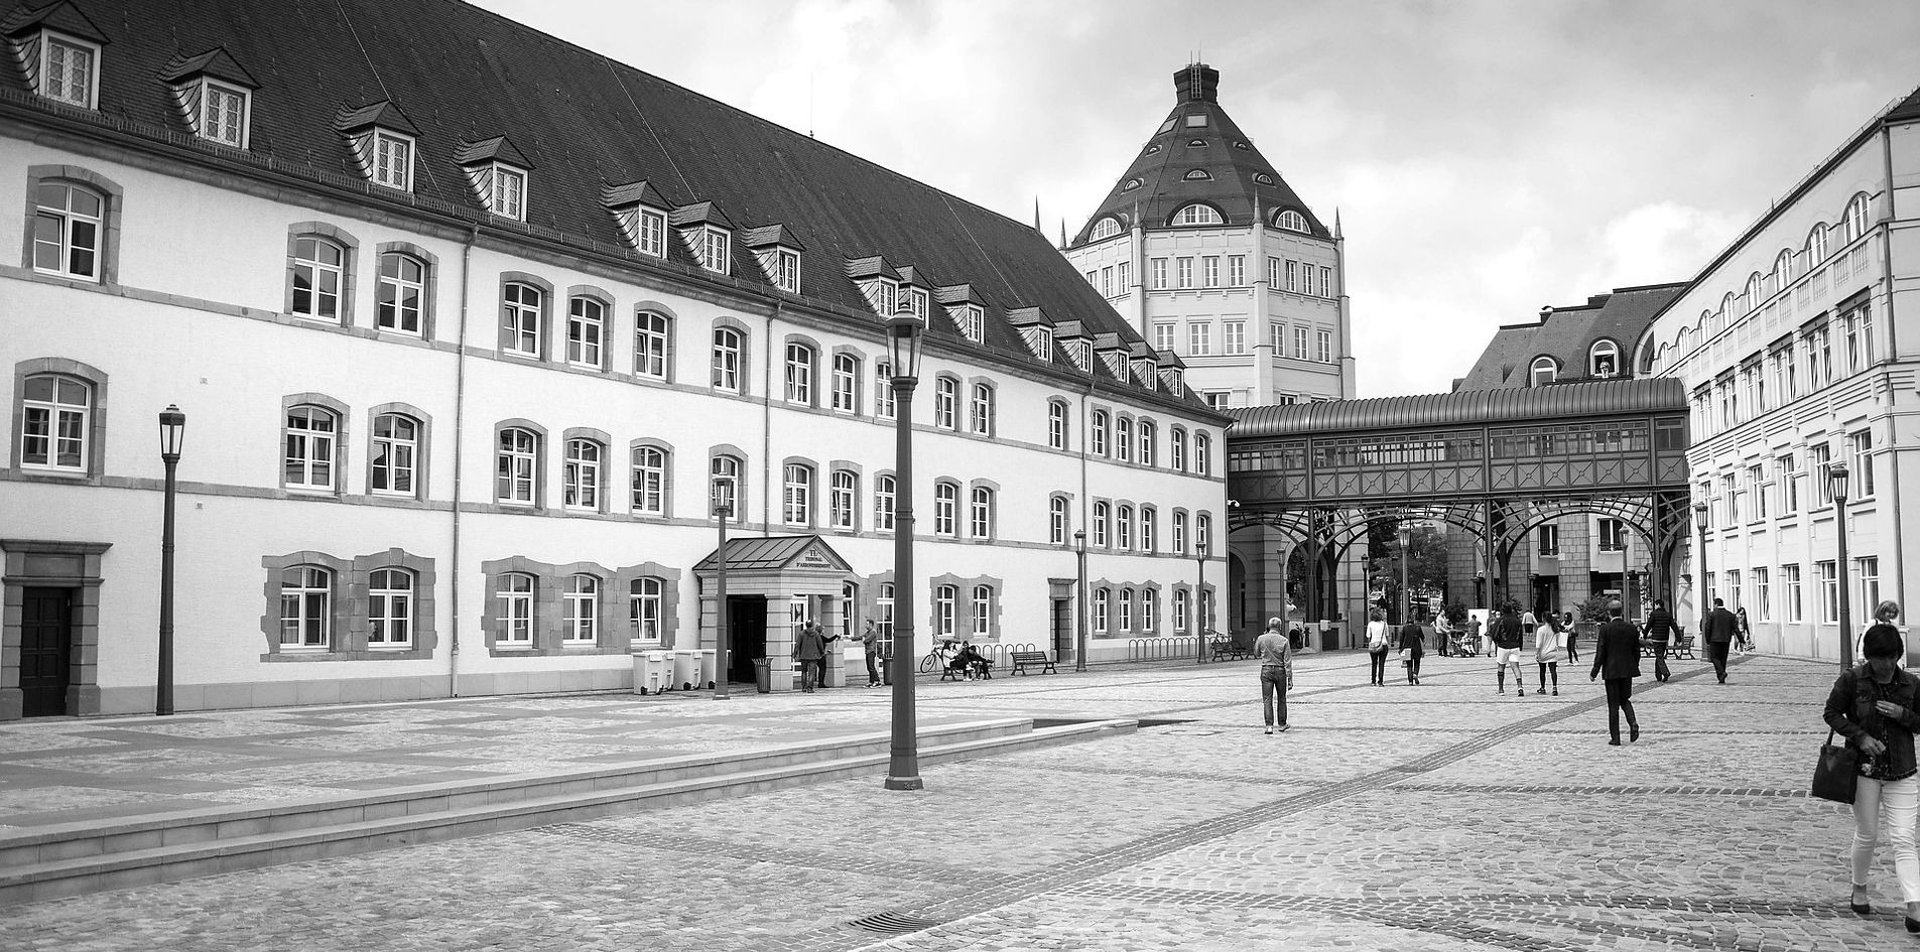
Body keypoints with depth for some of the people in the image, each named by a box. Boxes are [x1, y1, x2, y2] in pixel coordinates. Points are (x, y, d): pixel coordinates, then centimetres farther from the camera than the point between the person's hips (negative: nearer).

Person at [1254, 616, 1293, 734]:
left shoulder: (1261, 639, -4)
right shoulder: (1284, 641, -8)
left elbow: (1256, 654, 12)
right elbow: (1287, 662, -8)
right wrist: (1290, 679, -5)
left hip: (1266, 670, 0)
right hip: (1280, 671, 0)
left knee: (1267, 699, 1)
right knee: (1281, 699, 16)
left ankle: (1269, 726, -9)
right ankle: (1282, 724, 26)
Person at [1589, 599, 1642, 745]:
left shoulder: (1605, 629, -12)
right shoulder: (1631, 628, 1)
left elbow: (1600, 653, -11)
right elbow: (1636, 650, 7)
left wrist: (1594, 673, -4)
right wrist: (1634, 667, 20)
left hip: (1611, 671, -4)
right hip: (1628, 670, 4)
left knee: (1613, 704, 3)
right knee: (1625, 700, 19)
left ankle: (1615, 738, 4)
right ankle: (1633, 722, -7)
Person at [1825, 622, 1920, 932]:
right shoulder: (1851, 679, -6)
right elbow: (1832, 713, -2)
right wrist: (1860, 736, -15)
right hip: (1864, 768, -1)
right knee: (1866, 834, 8)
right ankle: (1859, 889, 30)